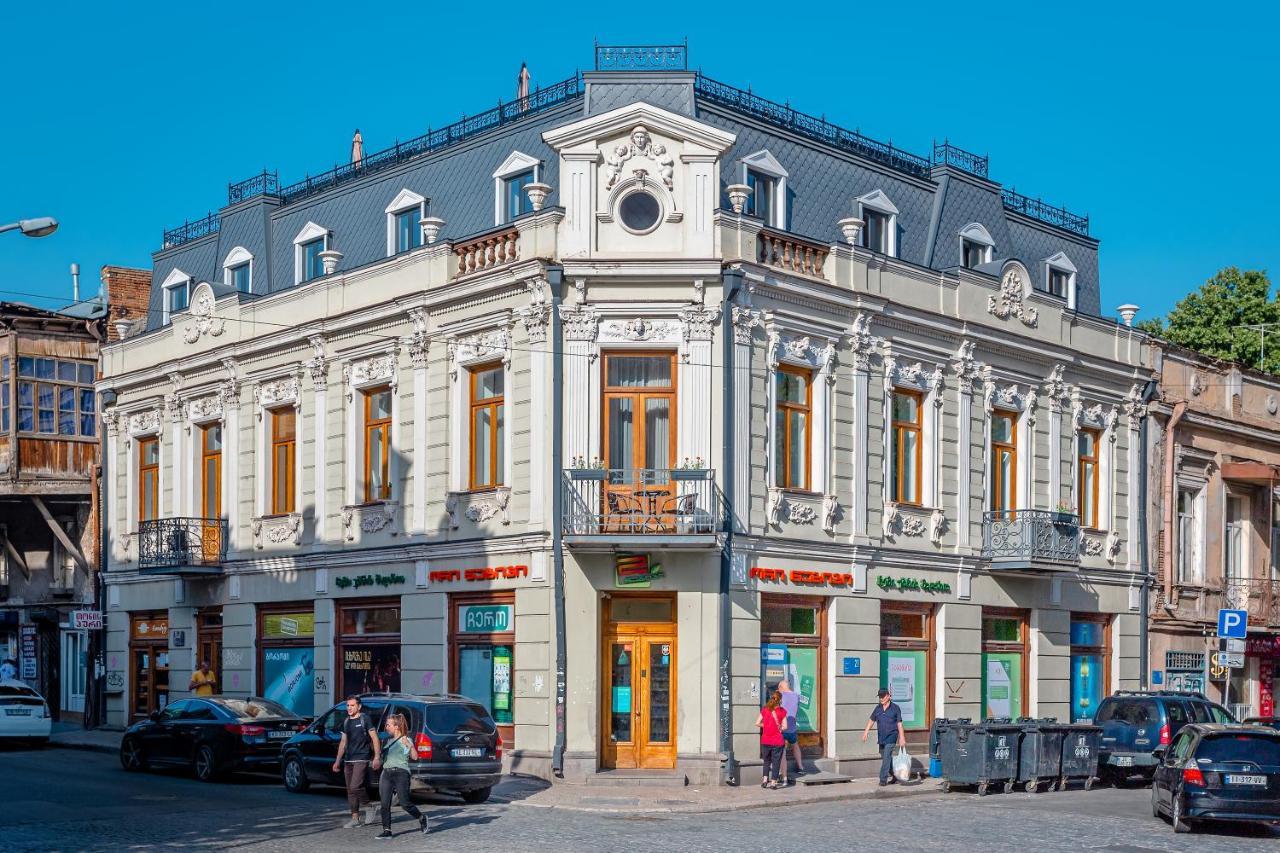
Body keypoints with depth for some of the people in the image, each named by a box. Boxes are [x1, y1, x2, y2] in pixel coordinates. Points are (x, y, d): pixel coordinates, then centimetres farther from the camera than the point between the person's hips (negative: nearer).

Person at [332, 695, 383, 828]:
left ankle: (368, 806, 4)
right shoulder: (346, 722, 15)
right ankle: (355, 818, 10)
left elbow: (374, 738, -5)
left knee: (355, 787, -18)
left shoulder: (365, 719, -4)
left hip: (361, 759, -7)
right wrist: (338, 761, 19)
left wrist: (377, 757, -13)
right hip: (348, 760, 7)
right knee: (350, 790, 5)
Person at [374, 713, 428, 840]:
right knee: (385, 804, -3)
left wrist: (410, 745, -26)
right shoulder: (389, 741, 19)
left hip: (400, 773, -7)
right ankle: (386, 830, 0)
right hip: (386, 773, 7)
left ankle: (422, 818, 18)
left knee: (405, 803, -6)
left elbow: (414, 757, -12)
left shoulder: (406, 740, -2)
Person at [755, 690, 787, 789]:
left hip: (765, 741, 2)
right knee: (776, 762, 7)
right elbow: (784, 726, -9)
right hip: (777, 741, -2)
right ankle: (773, 782, 6)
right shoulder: (782, 711, -6)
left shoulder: (764, 710, -1)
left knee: (766, 761, 17)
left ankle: (765, 779, 8)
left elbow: (757, 723, -3)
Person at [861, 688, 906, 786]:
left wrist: (902, 738, -6)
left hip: (891, 736, -6)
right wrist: (866, 732, 8)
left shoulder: (895, 708, -3)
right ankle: (895, 777, 27)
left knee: (886, 757, -15)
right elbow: (871, 720, 16)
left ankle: (883, 779, -14)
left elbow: (899, 724, -3)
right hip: (881, 737, 6)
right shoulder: (878, 708, 9)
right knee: (885, 758, 12)